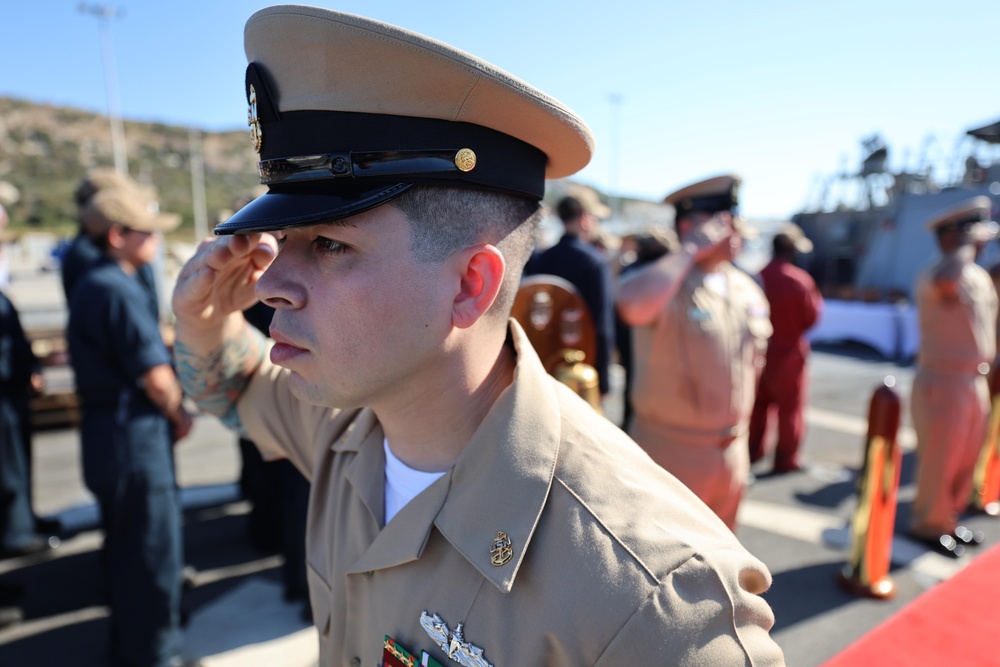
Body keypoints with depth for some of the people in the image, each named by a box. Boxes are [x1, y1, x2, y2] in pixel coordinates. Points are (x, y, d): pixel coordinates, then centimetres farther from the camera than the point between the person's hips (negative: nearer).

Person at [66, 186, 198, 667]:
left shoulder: (89, 285, 12)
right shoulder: (118, 290, -19)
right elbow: (155, 375, -21)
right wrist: (180, 417, -4)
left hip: (103, 433, 10)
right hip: (134, 434, -10)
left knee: (124, 546, 21)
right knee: (153, 547, 3)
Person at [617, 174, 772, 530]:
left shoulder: (747, 288, 7)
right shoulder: (668, 285, -17)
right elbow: (632, 305, -42)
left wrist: (738, 432, 19)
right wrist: (691, 250, -28)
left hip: (732, 456, 7)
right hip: (670, 452, -7)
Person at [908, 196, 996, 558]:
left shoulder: (981, 277, 12)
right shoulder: (930, 275, -16)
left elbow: (988, 324, 21)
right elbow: (944, 281, -42)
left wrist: (985, 373, 19)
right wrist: (967, 247, -25)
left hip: (976, 382, 8)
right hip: (943, 383, -8)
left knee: (966, 462, 17)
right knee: (939, 461, 2)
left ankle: (948, 521, 33)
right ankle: (928, 525, 19)